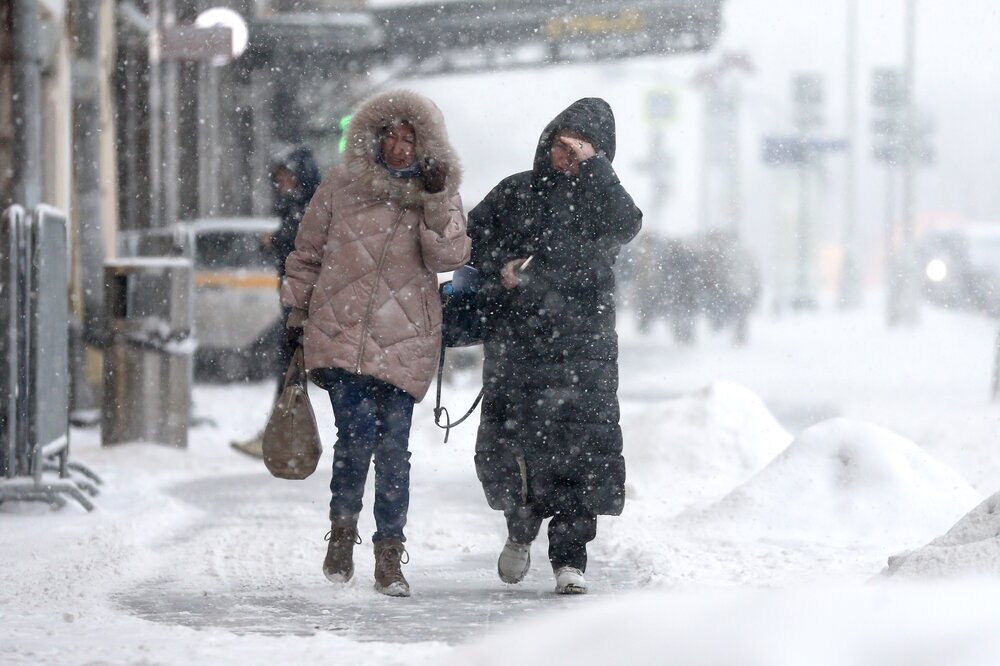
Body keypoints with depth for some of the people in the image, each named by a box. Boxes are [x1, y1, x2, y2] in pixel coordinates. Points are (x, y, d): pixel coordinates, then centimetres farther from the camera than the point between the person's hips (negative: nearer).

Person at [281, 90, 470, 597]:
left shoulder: (440, 198, 8)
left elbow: (448, 258, -8)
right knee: (357, 434, -17)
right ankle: (342, 530, 5)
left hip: (403, 343, 1)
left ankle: (389, 557, 9)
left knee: (393, 449, -1)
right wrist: (297, 316, 16)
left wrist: (436, 203, -18)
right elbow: (307, 254, 17)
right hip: (340, 334, -1)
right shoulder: (340, 187, 7)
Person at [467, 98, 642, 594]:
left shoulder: (598, 196, 8)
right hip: (514, 343, 1)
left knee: (579, 449, -9)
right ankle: (521, 526, 29)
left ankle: (570, 557, -1)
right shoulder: (515, 192, 13)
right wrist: (500, 269, -3)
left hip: (581, 346, -1)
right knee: (505, 448, 0)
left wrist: (592, 164, -14)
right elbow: (471, 236, 15)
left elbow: (625, 225, -13)